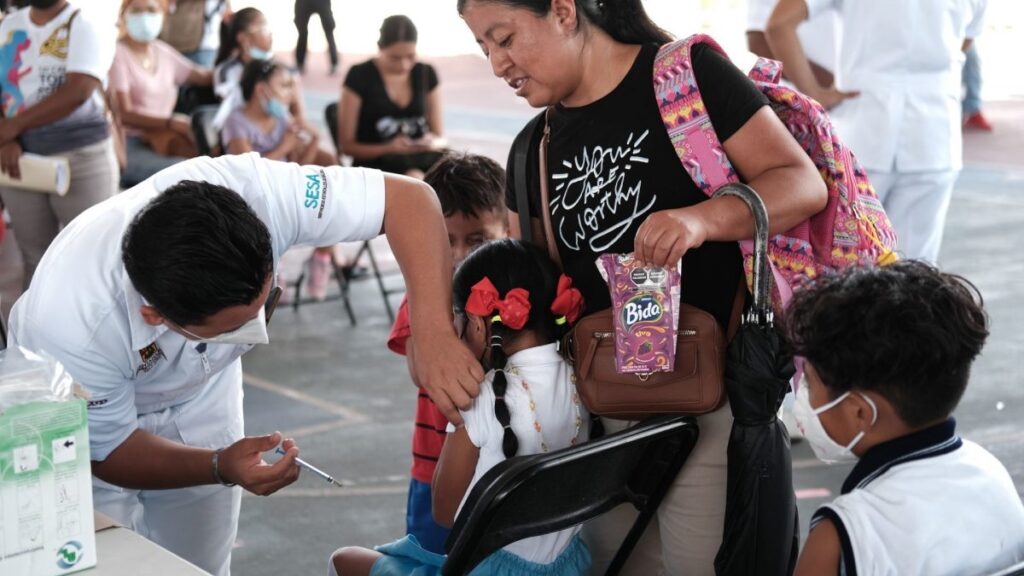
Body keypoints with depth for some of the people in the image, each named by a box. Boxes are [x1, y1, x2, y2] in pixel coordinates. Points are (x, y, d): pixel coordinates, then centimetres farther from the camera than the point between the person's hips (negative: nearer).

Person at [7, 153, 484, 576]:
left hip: (198, 393, 3)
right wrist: (220, 467, -39)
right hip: (80, 417, -3)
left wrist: (433, 335, -45)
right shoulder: (70, 326, -42)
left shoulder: (255, 190, -40)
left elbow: (407, 198, -32)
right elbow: (107, 452, -24)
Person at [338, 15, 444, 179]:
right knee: (415, 179, -38)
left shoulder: (426, 74, 10)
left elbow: (440, 138, 15)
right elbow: (347, 144, 1)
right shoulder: (359, 77, -1)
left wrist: (433, 143, -10)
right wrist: (389, 149, -16)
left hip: (421, 159, 4)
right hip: (375, 164, -3)